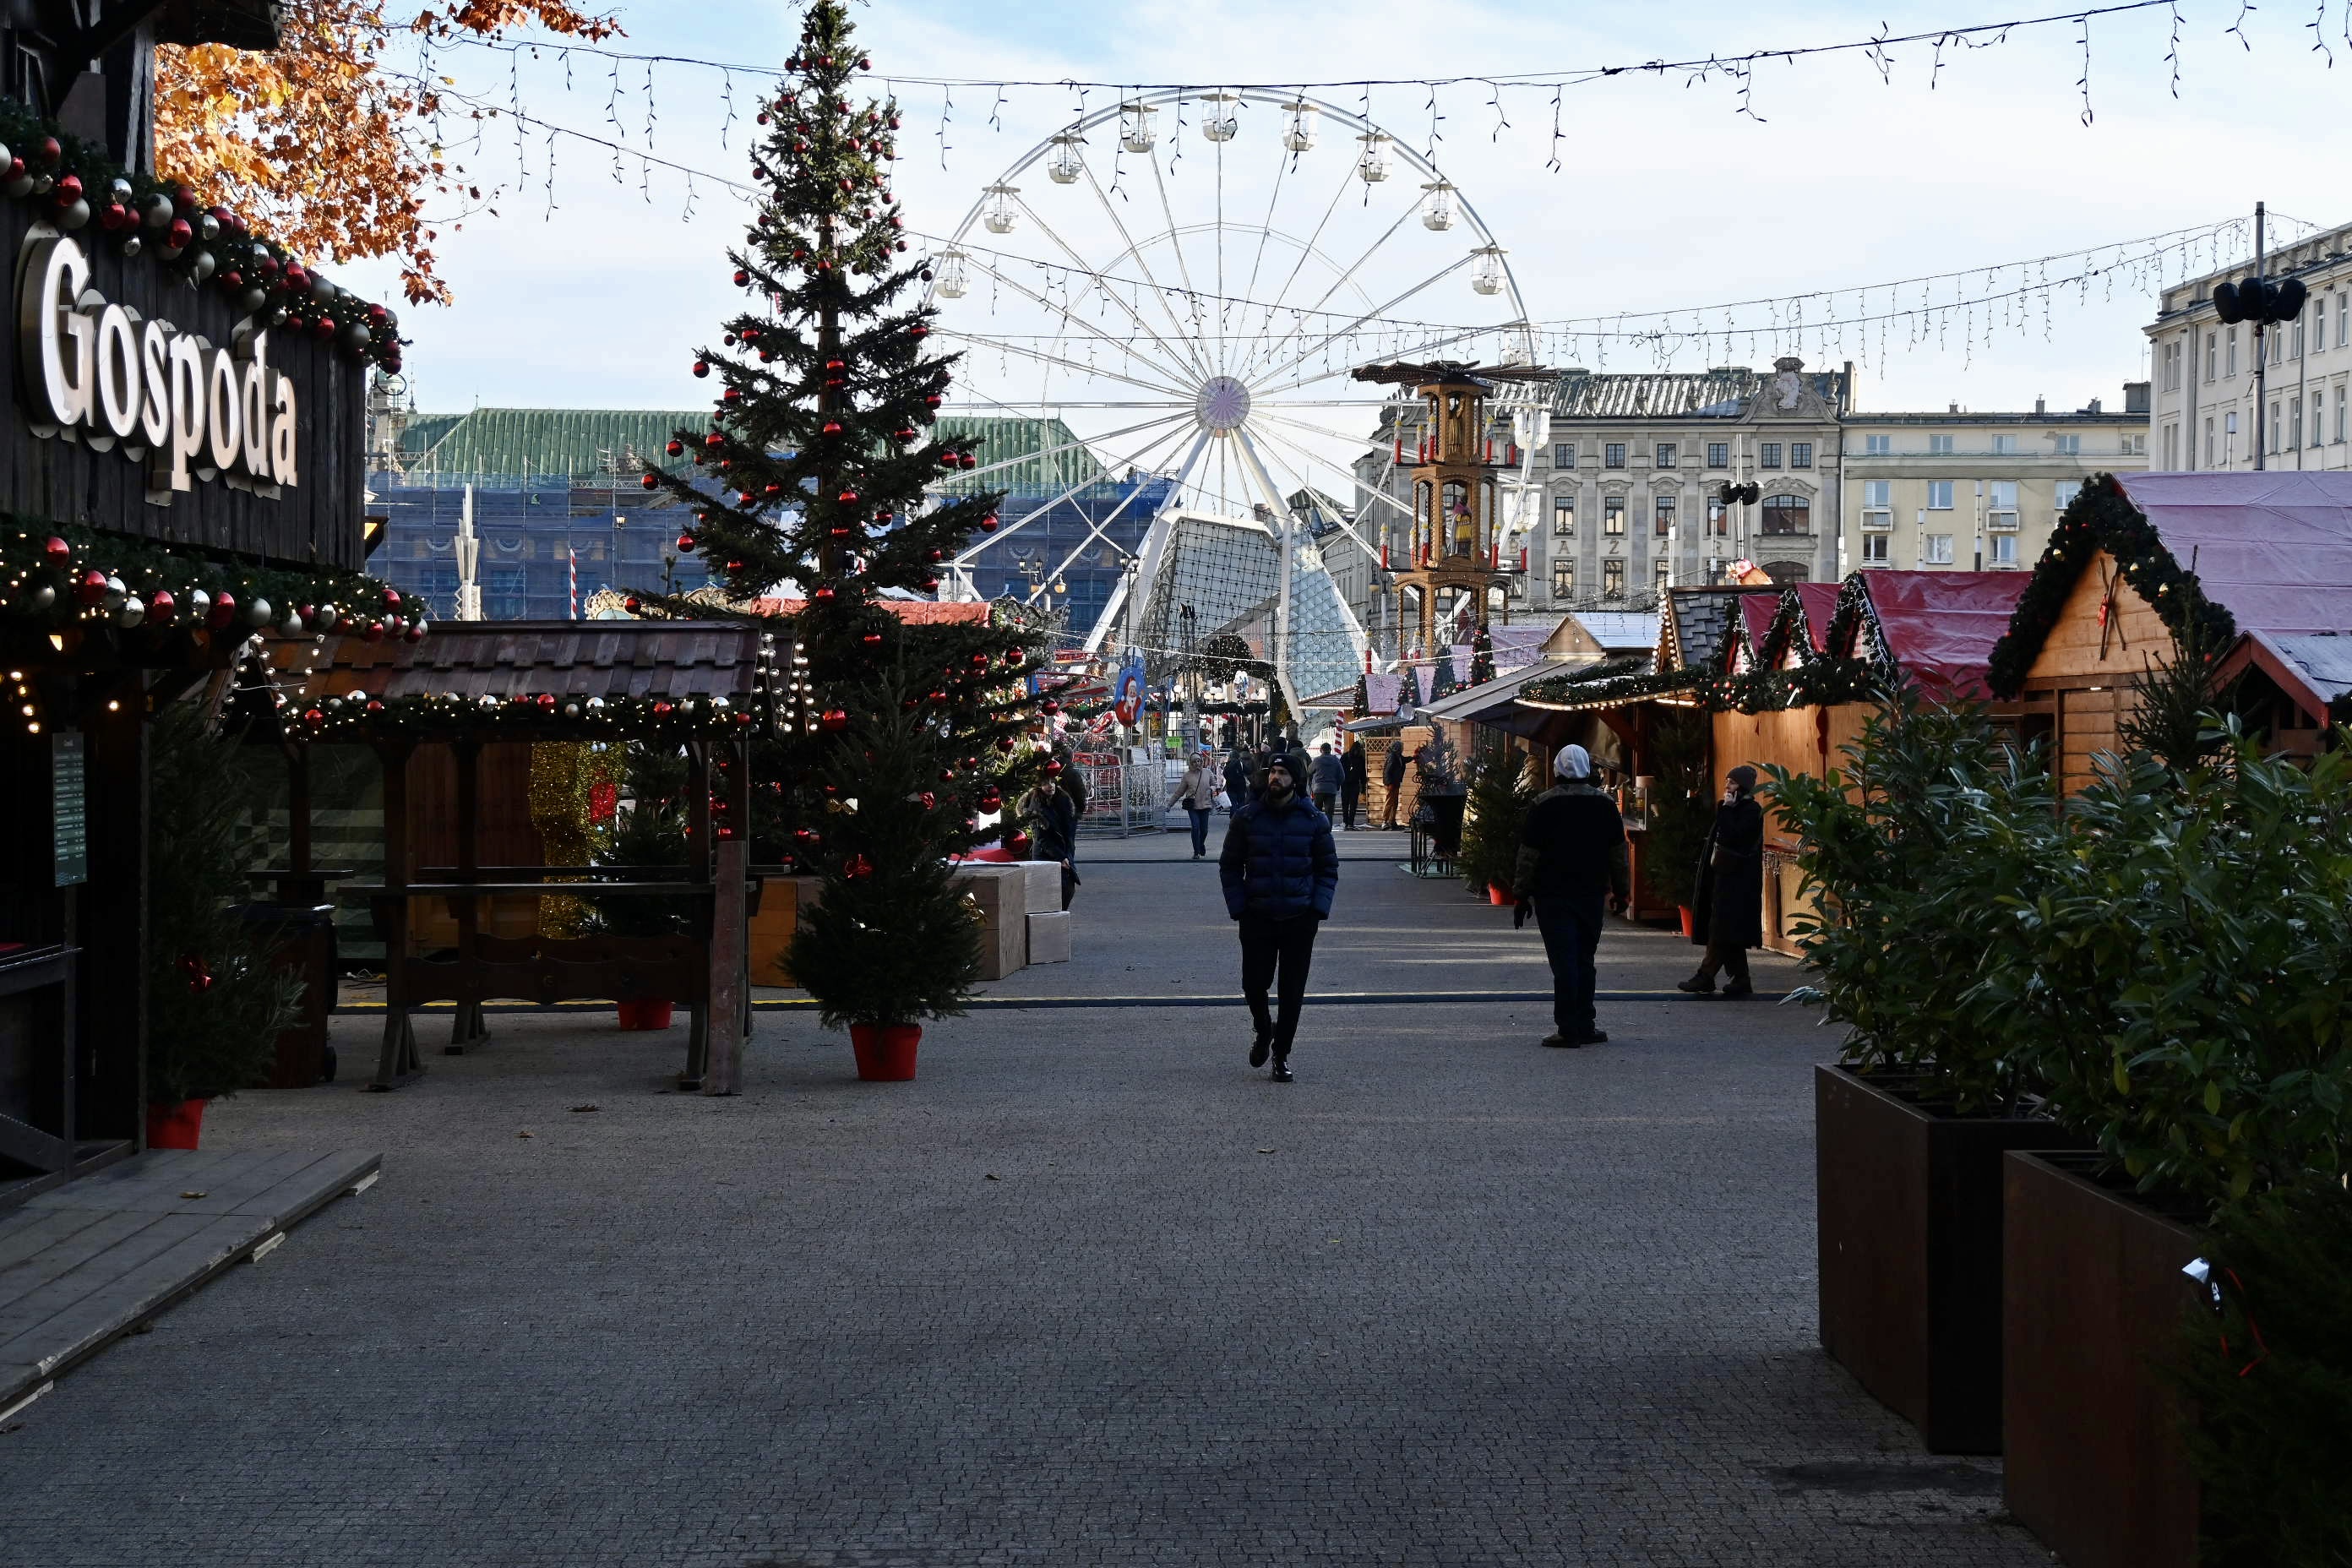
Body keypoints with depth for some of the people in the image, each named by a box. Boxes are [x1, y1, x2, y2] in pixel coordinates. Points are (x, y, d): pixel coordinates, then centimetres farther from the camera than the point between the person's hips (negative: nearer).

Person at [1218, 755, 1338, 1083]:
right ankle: (1263, 1029, 31)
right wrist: (1238, 908, -4)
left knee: (1292, 991, 3)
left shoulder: (1313, 820, 1)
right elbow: (1229, 865, 6)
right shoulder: (1246, 818, 0)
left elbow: (1328, 867, 7)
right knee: (1254, 984, 0)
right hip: (1257, 918, 0)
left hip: (1299, 920, 0)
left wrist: (1318, 908, -6)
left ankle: (1281, 1054, 16)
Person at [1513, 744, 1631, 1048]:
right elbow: (1619, 852, 9)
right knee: (1584, 960, 11)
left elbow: (1528, 855, -5)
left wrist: (1522, 895, 1)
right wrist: (1621, 891, 17)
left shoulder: (1543, 805, -6)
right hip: (1591, 895, 3)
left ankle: (1568, 1029, -7)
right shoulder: (1605, 805, 5)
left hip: (1552, 895, -3)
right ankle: (1585, 1026, 12)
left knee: (1564, 962, -4)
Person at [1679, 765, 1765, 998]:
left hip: (1736, 880, -10)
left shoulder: (1751, 811, -10)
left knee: (1721, 930, -10)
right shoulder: (1734, 809, 17)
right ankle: (1740, 981, 10)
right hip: (1725, 876, 10)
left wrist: (1726, 809, -15)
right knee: (1731, 934, 8)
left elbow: (1732, 837, -22)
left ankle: (1705, 977, -13)